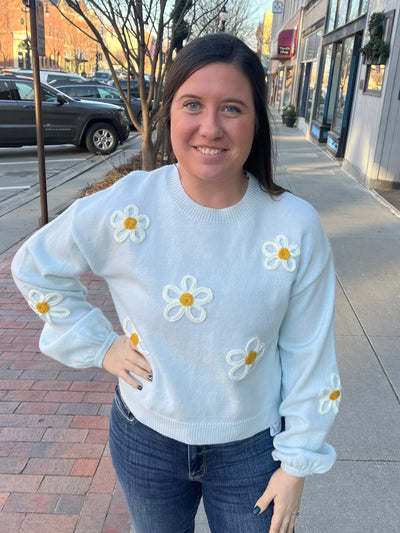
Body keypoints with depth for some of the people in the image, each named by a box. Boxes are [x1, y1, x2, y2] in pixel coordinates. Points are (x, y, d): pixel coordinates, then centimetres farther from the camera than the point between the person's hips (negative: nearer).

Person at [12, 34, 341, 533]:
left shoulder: (296, 227, -19)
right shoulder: (123, 209, -19)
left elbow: (308, 355, -10)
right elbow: (35, 266, -1)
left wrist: (297, 464, -3)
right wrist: (98, 345, -6)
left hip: (251, 448, 0)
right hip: (146, 437, 2)